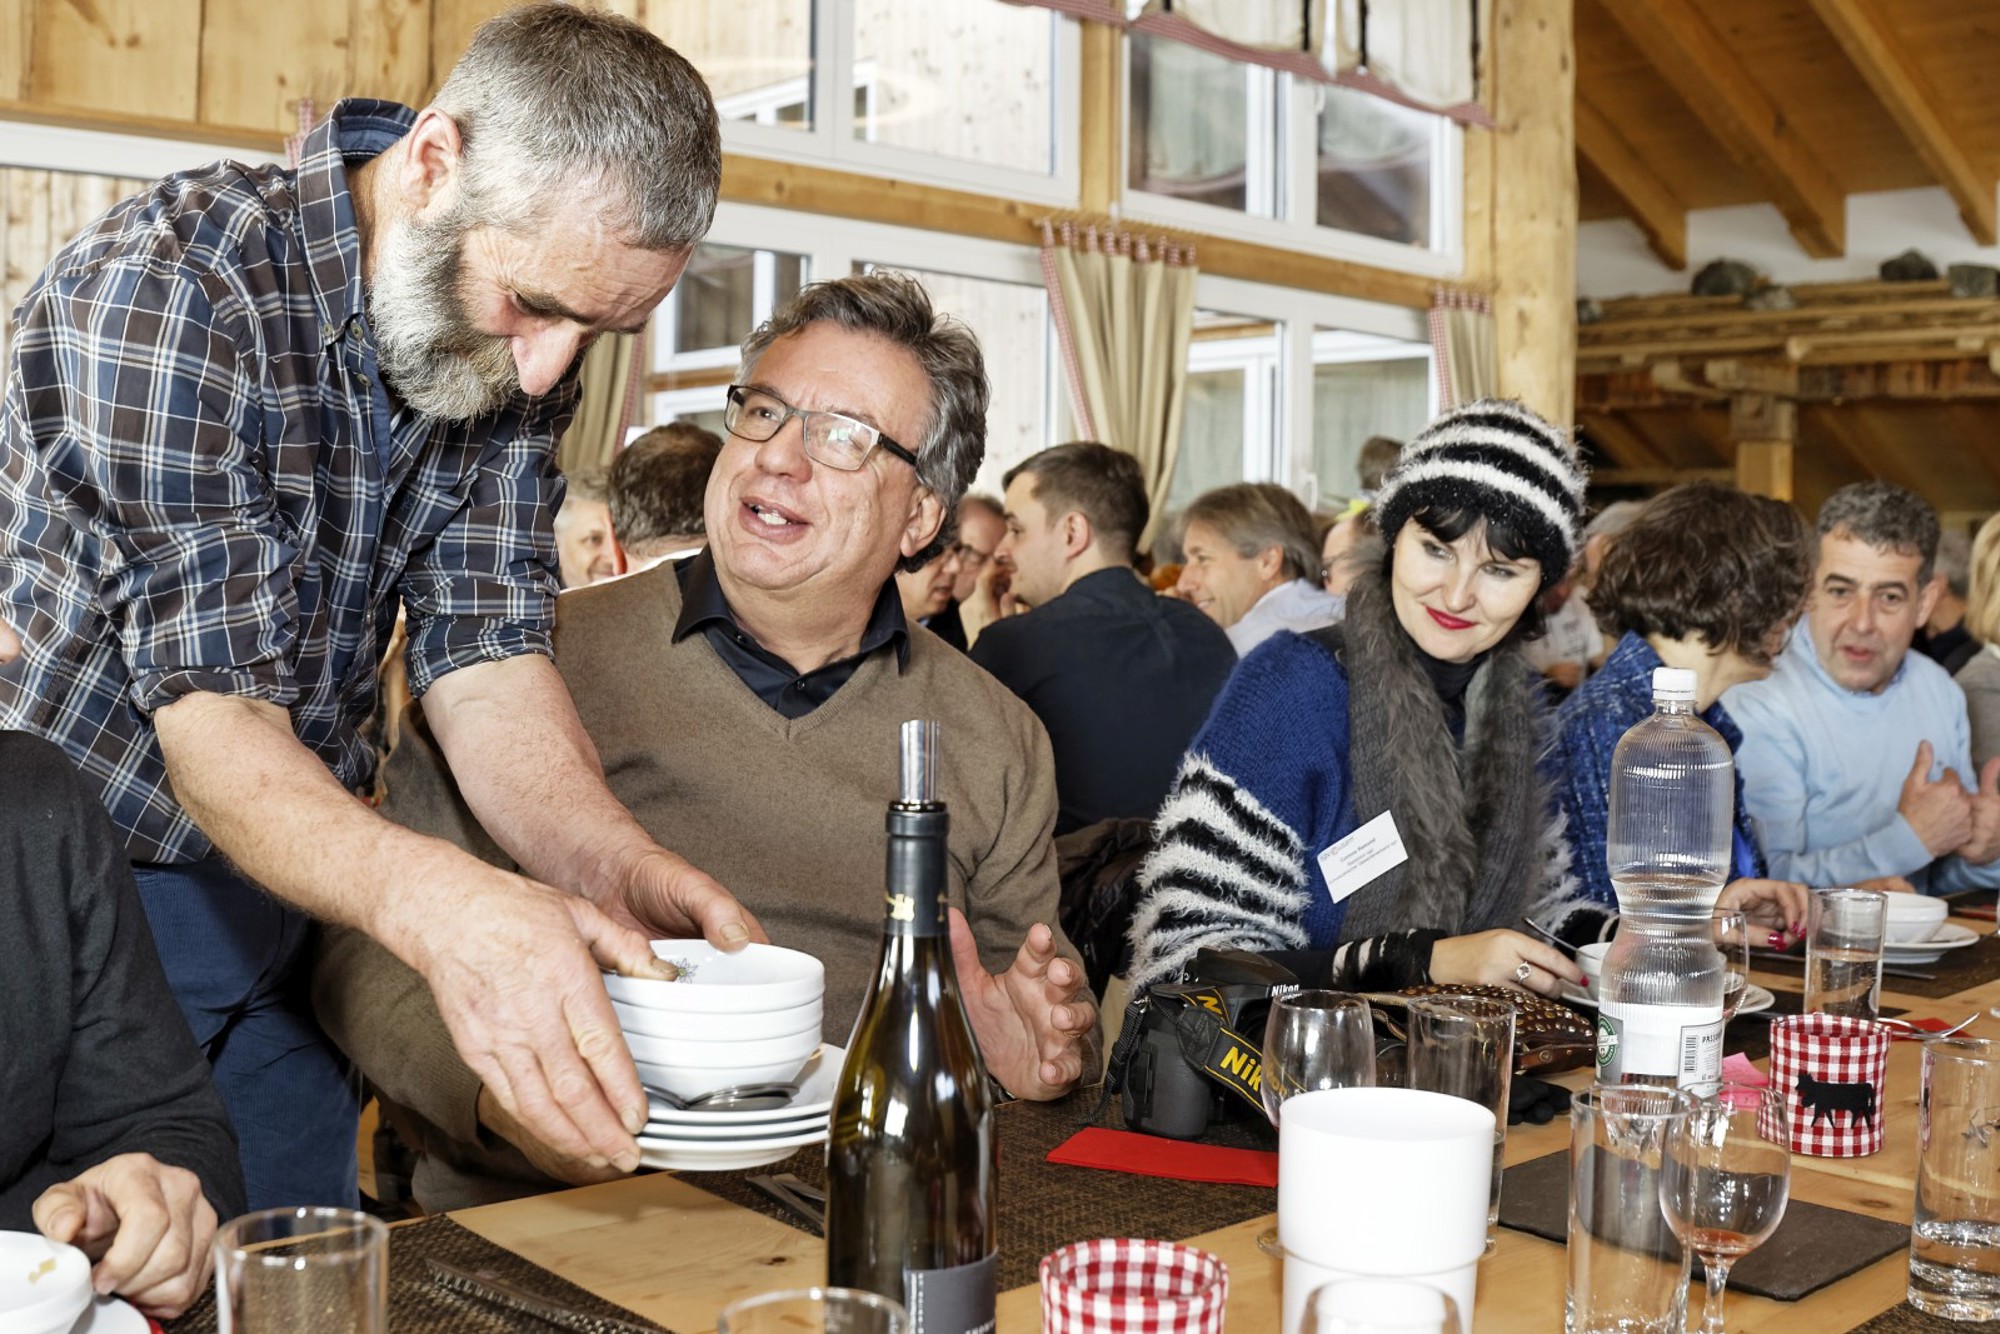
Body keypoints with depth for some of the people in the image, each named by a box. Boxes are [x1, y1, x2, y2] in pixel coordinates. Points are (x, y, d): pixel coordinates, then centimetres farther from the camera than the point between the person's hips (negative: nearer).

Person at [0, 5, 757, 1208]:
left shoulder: (521, 345, -5)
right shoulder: (169, 286, -24)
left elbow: (486, 650, -9)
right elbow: (214, 717, -29)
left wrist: (608, 862, -28)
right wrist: (436, 902, -47)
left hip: (291, 888, 5)